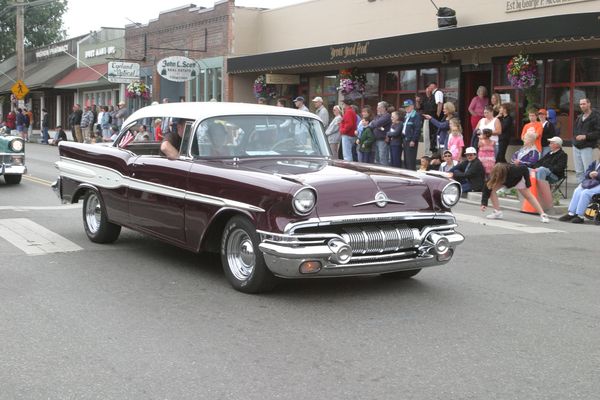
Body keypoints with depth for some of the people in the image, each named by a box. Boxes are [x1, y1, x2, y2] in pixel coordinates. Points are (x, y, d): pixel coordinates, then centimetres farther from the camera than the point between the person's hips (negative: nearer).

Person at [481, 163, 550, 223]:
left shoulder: (513, 170, -45)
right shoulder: (494, 176, -38)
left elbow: (525, 169, -28)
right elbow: (487, 188, -36)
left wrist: (528, 183, -26)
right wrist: (484, 203, -43)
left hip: (518, 179, -3)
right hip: (504, 181, 3)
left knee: (528, 196, -4)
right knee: (492, 189, -18)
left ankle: (543, 215, 0)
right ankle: (497, 213, -10)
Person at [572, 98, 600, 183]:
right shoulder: (579, 117, 16)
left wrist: (585, 136, -19)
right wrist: (575, 137, 4)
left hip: (587, 148, -7)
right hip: (576, 147, 7)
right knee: (578, 172, 9)